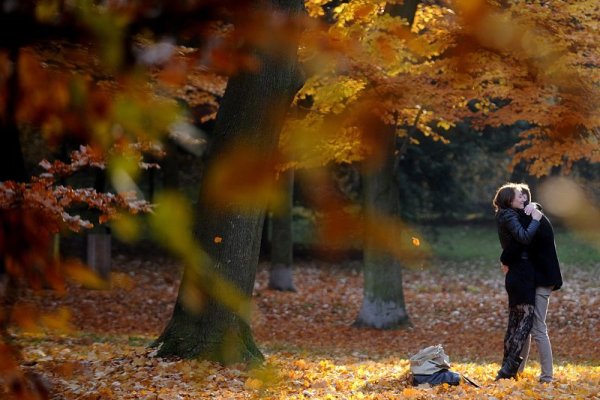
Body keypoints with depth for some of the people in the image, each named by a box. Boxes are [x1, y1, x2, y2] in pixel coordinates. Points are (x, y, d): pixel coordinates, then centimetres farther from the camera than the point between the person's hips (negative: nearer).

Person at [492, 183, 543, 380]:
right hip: (522, 273, -10)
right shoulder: (509, 217, -13)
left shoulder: (506, 216, 17)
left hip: (515, 274, 10)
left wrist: (531, 215, 5)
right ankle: (508, 369, -15)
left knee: (515, 323, 11)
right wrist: (535, 219, -15)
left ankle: (507, 369, 13)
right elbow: (524, 237, -27)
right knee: (525, 321, -10)